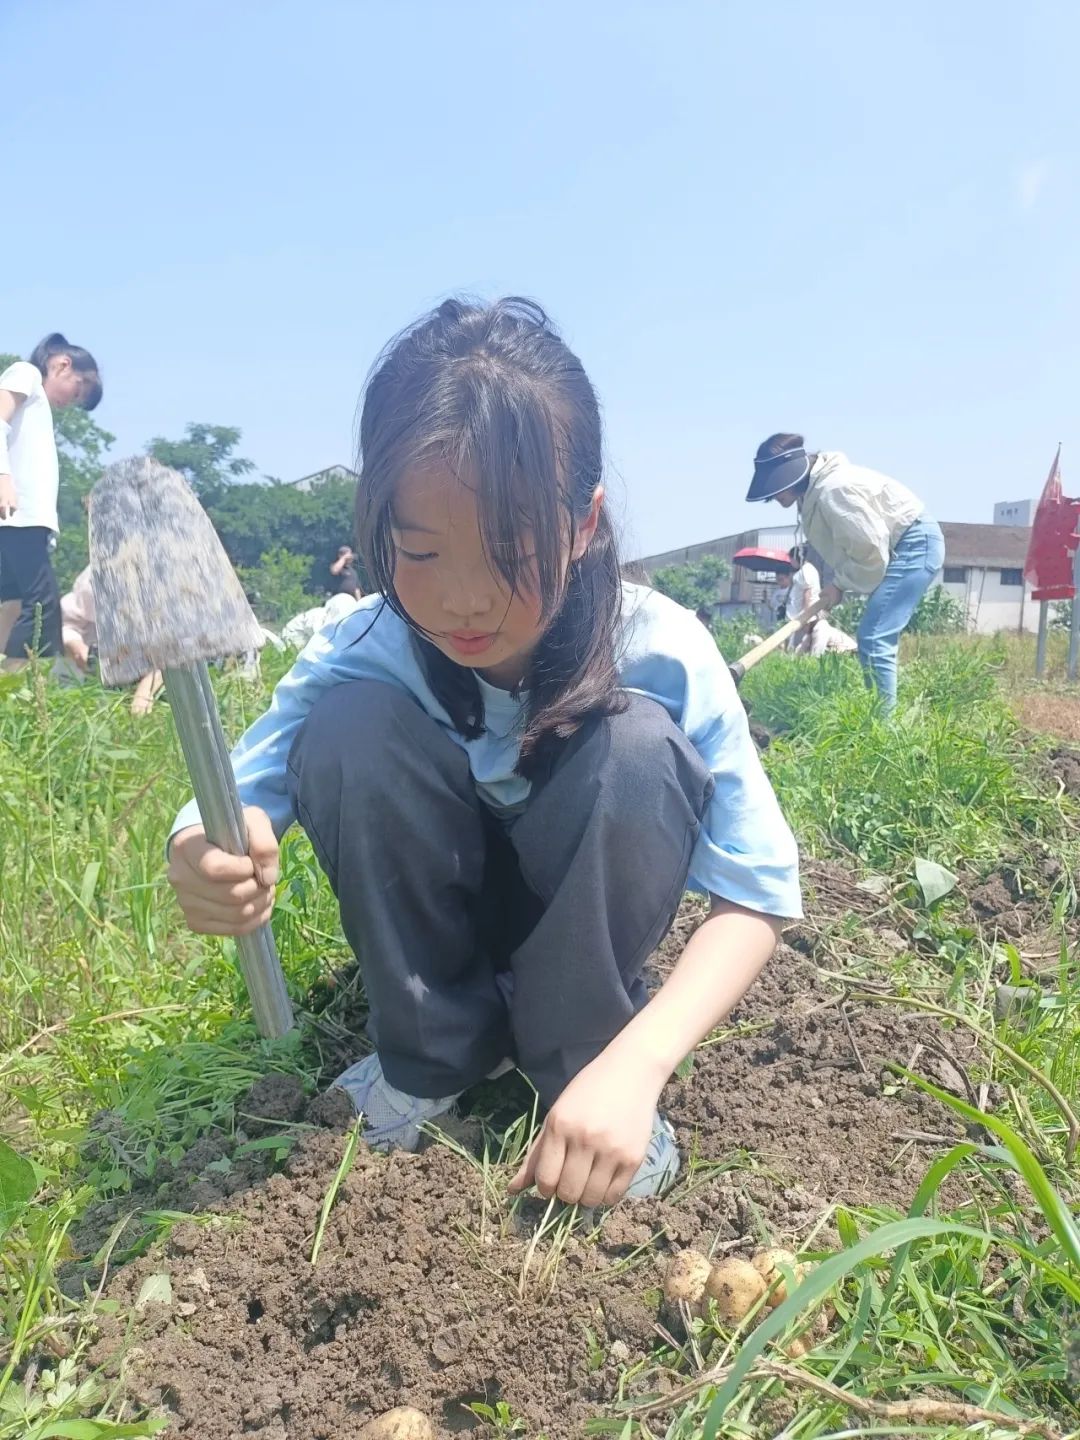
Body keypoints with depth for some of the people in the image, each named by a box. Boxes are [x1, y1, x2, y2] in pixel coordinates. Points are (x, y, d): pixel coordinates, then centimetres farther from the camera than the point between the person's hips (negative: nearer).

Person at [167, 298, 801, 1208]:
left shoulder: (666, 655, -26)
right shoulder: (360, 655, -23)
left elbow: (759, 892, -24)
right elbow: (236, 798, -27)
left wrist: (634, 1064, -39)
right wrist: (208, 854, -53)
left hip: (593, 927, 0)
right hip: (431, 936, 1)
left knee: (639, 743, -32)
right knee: (350, 727, -28)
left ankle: (581, 1054, -10)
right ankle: (432, 1053, -8)